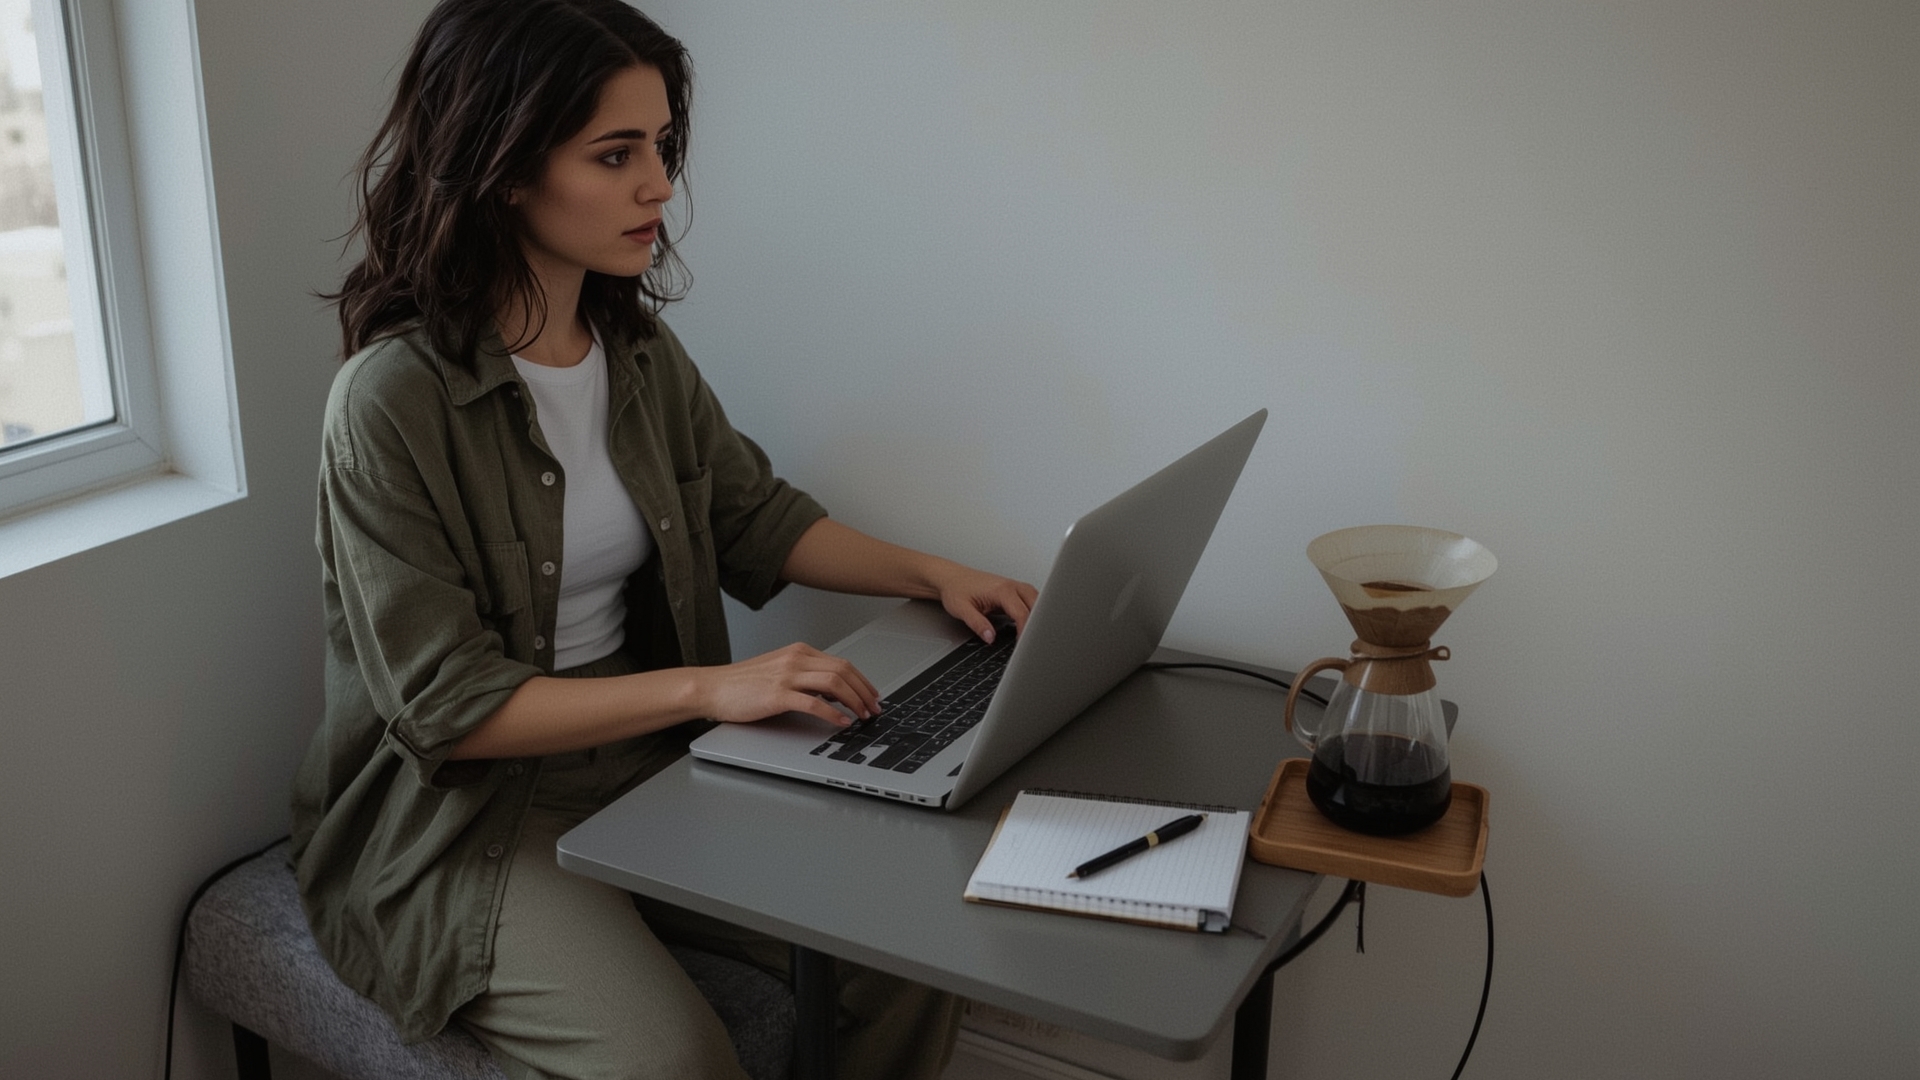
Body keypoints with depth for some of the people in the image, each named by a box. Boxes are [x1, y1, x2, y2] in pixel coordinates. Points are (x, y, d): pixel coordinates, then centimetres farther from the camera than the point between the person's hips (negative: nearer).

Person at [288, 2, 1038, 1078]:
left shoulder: (641, 348, 3)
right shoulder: (392, 401, -18)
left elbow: (755, 516, 14)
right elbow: (444, 704, -20)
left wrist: (929, 572, -1)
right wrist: (705, 689, -27)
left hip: (650, 767, 6)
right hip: (463, 815, -6)